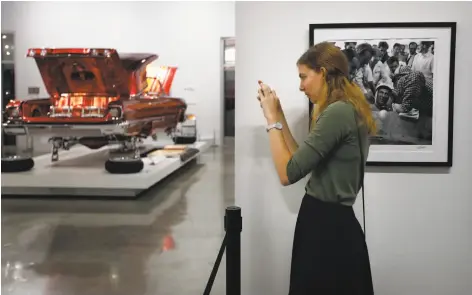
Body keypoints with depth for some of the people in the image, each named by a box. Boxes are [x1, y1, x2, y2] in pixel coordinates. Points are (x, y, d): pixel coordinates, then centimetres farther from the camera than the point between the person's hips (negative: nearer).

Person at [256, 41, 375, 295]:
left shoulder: (338, 112, -20)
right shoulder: (347, 110, 12)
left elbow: (288, 173, -21)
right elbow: (301, 161, 14)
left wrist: (271, 119, -12)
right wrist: (279, 116, 10)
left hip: (327, 228, -10)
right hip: (332, 223, 10)